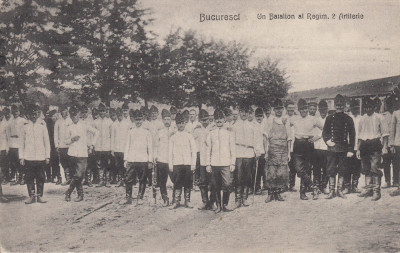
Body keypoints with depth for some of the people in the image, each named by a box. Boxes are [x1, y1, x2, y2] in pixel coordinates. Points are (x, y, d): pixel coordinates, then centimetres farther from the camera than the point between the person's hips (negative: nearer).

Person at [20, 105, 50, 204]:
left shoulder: (42, 125, 6)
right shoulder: (25, 125, 7)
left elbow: (47, 141, 9)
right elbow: (22, 142, 9)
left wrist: (47, 156, 5)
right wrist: (21, 157, 4)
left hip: (40, 156, 0)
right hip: (28, 157, 0)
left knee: (40, 177, 2)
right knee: (29, 177, 1)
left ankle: (39, 196, 10)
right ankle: (31, 196, 9)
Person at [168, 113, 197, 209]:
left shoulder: (189, 136, 8)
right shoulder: (173, 137, 9)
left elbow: (194, 150, 6)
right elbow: (170, 152, 8)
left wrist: (193, 164, -1)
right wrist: (170, 165, 1)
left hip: (188, 164, 0)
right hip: (176, 164, 0)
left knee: (187, 183, 2)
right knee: (177, 183, -2)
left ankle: (187, 201, 10)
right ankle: (177, 201, 4)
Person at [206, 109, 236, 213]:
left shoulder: (229, 133, 10)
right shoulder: (211, 134, 10)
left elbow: (233, 149, 9)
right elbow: (208, 149, 9)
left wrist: (232, 163, 1)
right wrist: (208, 164, 3)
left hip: (226, 164, -1)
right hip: (214, 164, 1)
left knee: (227, 185, -8)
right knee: (215, 187, 1)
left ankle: (225, 205, 6)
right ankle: (218, 205, 13)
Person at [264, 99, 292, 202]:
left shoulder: (285, 121, 14)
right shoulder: (270, 120, 6)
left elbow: (289, 138, 14)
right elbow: (266, 137, 1)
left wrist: (289, 153, 8)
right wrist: (266, 151, -7)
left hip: (283, 150, 3)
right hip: (272, 149, -2)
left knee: (282, 173, -3)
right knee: (271, 172, -6)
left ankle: (278, 193, 9)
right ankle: (270, 194, 3)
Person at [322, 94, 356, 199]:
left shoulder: (348, 119, 4)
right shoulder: (330, 118, 6)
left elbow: (352, 135, 4)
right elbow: (324, 132, 9)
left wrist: (350, 150, -2)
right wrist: (327, 140, -12)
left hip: (343, 149, 0)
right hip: (332, 148, 0)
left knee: (342, 170, 5)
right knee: (331, 170, 0)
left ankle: (339, 190, 13)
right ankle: (331, 191, 6)